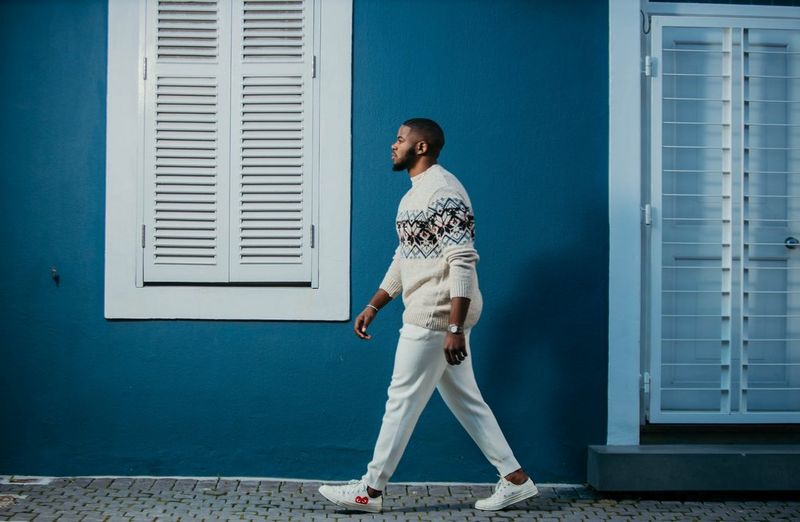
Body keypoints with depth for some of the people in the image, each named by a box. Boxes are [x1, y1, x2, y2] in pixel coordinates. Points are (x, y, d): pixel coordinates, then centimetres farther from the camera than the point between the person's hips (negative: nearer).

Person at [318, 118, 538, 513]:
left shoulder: (443, 190, -15)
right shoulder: (414, 194, 18)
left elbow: (463, 261, -22)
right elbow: (403, 259, 24)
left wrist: (455, 328, -26)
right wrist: (372, 307, 22)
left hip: (437, 316, -10)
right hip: (429, 315, 10)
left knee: (403, 399, -2)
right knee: (464, 400, 12)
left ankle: (371, 490, 9)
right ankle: (515, 478, 17)